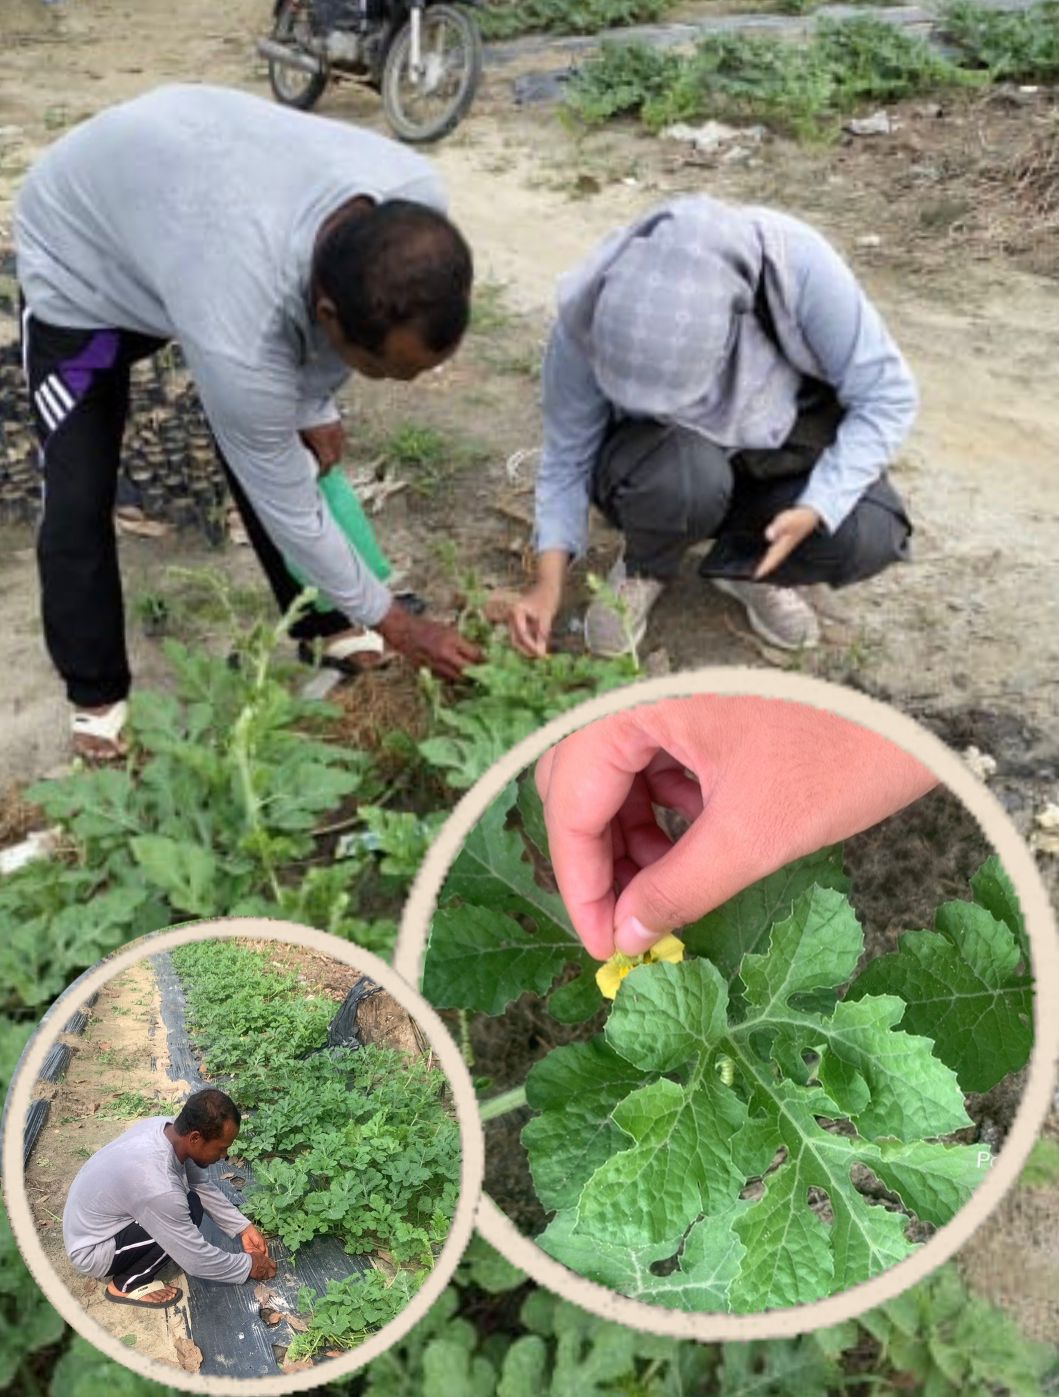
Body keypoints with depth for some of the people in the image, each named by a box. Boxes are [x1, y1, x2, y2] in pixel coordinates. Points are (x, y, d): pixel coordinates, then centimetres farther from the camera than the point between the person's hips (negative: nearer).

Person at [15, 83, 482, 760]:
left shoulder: (417, 201, -30)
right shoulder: (239, 331, -45)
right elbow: (288, 506, -29)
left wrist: (316, 405, 1)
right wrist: (391, 620, -17)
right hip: (79, 255, -5)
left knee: (284, 450, 3)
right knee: (79, 502, -5)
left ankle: (328, 628, 24)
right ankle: (97, 697, 17)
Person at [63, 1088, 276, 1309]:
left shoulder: (166, 1127, -13)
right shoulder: (159, 1187, -37)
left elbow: (203, 1187, 4)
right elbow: (196, 1259, -25)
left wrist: (243, 1227, 1)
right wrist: (248, 1266, -10)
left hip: (94, 1223, 8)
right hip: (90, 1251, -8)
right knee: (190, 1210, -22)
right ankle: (127, 1285, -2)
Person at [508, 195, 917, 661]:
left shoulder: (797, 264, -31)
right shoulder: (585, 315, -28)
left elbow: (887, 395, -21)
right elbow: (568, 455, -14)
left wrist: (816, 509, -33)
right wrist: (550, 581, -22)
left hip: (780, 444, 1)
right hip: (662, 449, 0)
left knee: (869, 537, -28)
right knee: (686, 476, -37)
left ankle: (744, 564, 4)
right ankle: (644, 569, -2)